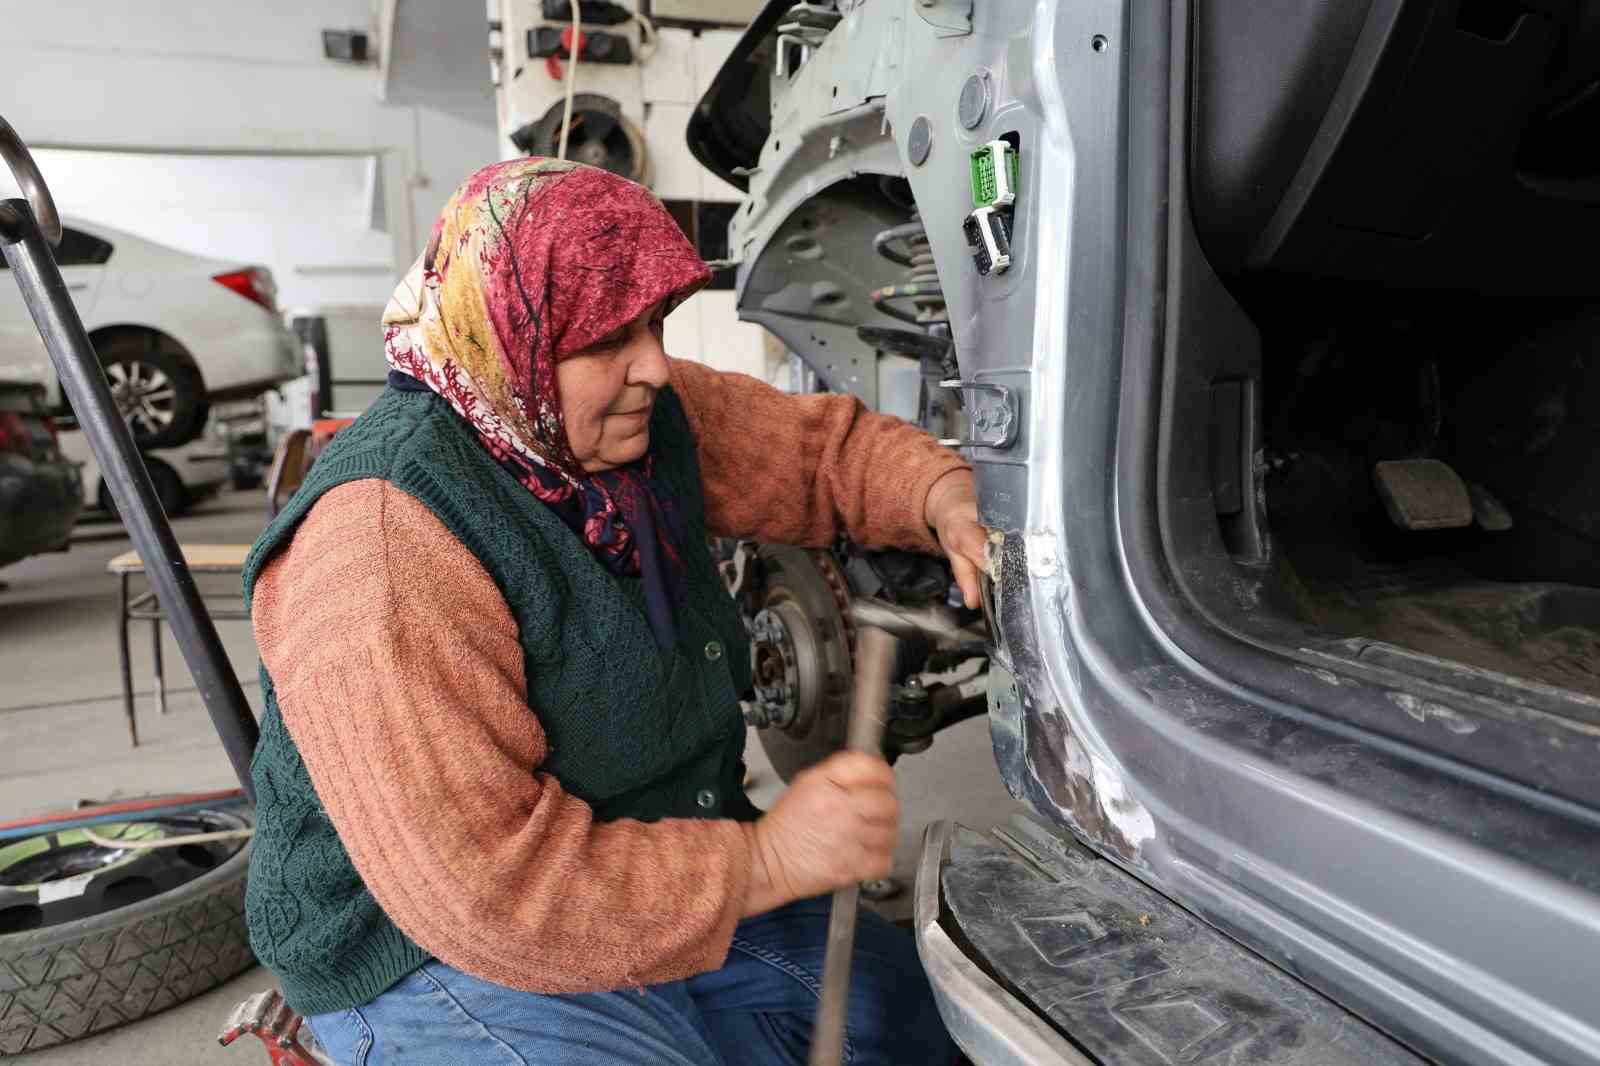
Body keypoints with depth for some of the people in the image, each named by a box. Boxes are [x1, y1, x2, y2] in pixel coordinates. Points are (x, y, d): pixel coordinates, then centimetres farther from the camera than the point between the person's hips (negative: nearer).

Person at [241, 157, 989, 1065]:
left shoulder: (645, 414, -6)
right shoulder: (384, 545, -30)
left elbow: (822, 445, 5)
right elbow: (482, 887, -31)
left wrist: (945, 501, -15)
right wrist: (765, 860, -27)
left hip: (675, 889, 7)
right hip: (444, 959, -6)